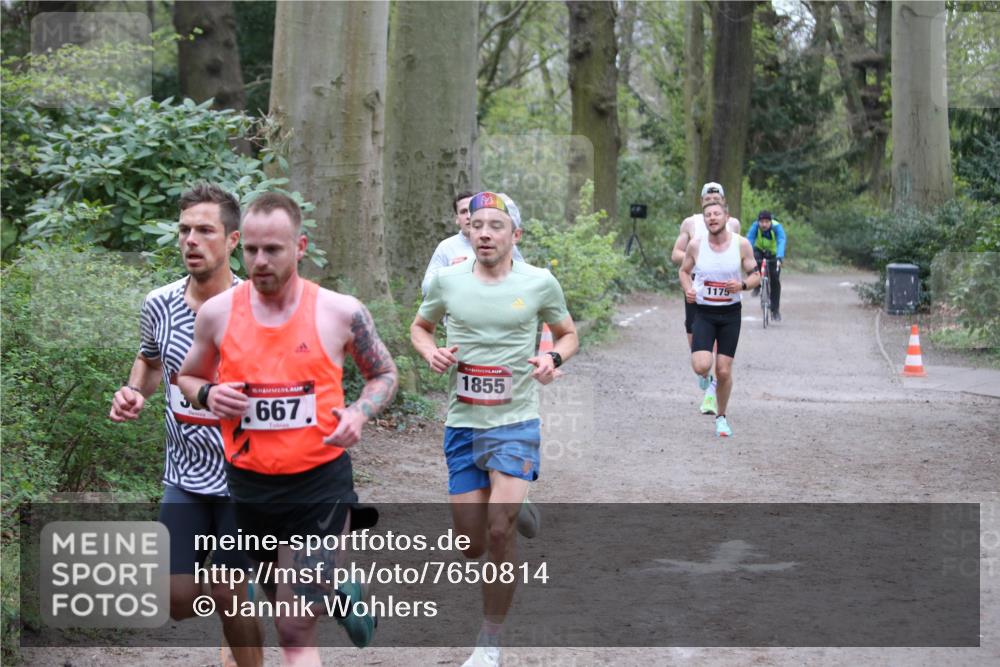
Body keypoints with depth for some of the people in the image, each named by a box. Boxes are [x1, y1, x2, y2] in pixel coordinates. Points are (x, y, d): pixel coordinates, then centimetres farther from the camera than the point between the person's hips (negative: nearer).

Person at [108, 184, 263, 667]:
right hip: (184, 477, 4)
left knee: (228, 595, 2)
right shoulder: (158, 305, -4)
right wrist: (134, 392, -4)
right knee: (177, 602, 4)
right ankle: (231, 593, 37)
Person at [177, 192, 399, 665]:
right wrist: (207, 395, -9)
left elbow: (384, 374, 9)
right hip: (248, 485, 3)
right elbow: (187, 378, 14)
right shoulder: (218, 312, -2)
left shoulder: (340, 312, -6)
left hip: (320, 483, -3)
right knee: (284, 607, 21)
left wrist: (360, 412, -11)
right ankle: (338, 592, 52)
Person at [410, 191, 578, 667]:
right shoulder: (447, 280, -1)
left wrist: (554, 357, -12)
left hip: (515, 423, -2)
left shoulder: (540, 283, -4)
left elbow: (568, 333, 11)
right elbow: (419, 327, 16)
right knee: (470, 546, 6)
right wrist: (430, 352, -7)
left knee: (500, 533, -14)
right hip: (462, 424, 3)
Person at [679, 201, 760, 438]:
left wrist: (742, 285, -20)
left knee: (724, 371, 0)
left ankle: (721, 417, 23)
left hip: (730, 313, 0)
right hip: (704, 313, 0)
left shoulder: (741, 244, -5)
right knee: (701, 366, -19)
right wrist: (688, 289, -9)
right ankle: (704, 373, 21)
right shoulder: (696, 245, -5)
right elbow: (684, 270, 11)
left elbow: (756, 276, 2)